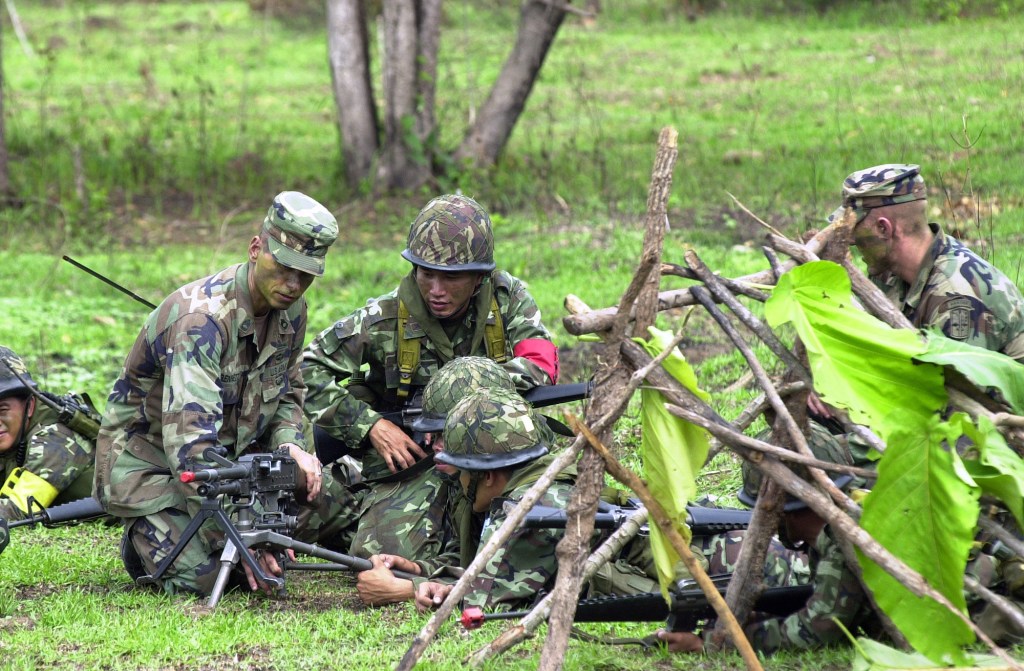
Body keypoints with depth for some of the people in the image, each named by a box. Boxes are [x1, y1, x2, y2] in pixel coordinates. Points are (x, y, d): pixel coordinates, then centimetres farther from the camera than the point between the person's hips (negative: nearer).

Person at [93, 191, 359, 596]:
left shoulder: (291, 310, -4)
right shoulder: (201, 318, -30)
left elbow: (287, 392, 13)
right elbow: (191, 444, -38)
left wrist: (290, 445, -12)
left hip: (235, 453, 7)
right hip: (148, 459, -7)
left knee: (335, 505, -5)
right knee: (205, 575, -26)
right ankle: (146, 537, 5)